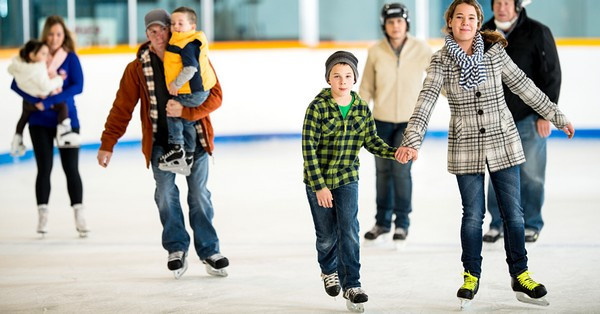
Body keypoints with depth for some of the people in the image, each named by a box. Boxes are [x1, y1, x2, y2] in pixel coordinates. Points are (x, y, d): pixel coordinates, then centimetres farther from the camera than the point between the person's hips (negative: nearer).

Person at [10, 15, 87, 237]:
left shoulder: (71, 58, -4)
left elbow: (77, 86, -16)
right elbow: (16, 84, -6)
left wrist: (48, 102, -23)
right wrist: (35, 100, -22)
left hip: (66, 119, -1)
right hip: (40, 121, 1)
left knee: (71, 168, 0)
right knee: (44, 168, 3)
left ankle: (79, 215, 5)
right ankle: (42, 215, 10)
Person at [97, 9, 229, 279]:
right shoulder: (138, 68, -2)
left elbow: (214, 95, -8)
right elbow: (122, 107, 1)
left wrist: (184, 111, -22)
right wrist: (107, 144, -3)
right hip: (160, 142, 1)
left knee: (199, 194, 3)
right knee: (165, 193, -10)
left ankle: (209, 251, 14)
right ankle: (177, 249, 4)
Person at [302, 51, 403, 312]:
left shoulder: (362, 109, -3)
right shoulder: (317, 107, -15)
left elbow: (372, 142, 2)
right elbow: (308, 148, -15)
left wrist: (396, 153, -17)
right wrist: (319, 186, -18)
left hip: (347, 178, 2)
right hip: (318, 180, -2)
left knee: (349, 231, -10)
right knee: (327, 235, 8)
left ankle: (351, 284, -3)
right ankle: (329, 270, 38)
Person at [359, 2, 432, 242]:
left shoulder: (421, 50, -8)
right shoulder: (376, 52, -5)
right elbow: (366, 89, 3)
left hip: (410, 121, -2)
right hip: (381, 121, 2)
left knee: (401, 169, -10)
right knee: (383, 171, 10)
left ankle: (402, 222, 5)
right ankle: (382, 222, 25)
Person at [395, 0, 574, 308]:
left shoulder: (495, 52, -3)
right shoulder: (441, 60, -7)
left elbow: (524, 86, 5)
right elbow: (426, 99, -17)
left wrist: (556, 116, 9)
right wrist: (412, 140, -30)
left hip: (503, 143, 1)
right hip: (465, 147, -1)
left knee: (513, 212, 6)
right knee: (473, 215, 6)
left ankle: (520, 276, 19)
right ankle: (471, 277, 22)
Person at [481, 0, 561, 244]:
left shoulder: (537, 33, -7)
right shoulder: (484, 34, 6)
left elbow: (552, 74, -6)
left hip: (529, 118, -3)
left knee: (531, 173, 1)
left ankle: (531, 224, 13)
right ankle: (498, 222, 16)